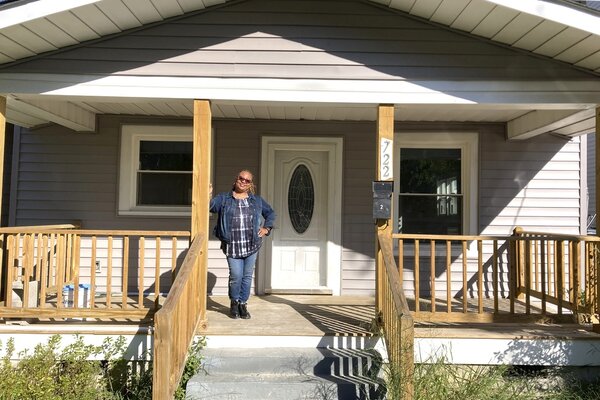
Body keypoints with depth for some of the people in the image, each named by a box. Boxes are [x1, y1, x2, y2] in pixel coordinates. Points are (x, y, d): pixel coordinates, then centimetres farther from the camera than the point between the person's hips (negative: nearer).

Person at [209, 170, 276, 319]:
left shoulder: (257, 200, 12)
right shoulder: (223, 198, 5)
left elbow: (271, 213, 22)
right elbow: (210, 206, -9)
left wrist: (266, 228, 9)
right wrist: (208, 196, -28)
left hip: (251, 245, 3)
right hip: (232, 246, -2)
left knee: (247, 276, 7)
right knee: (236, 276, -6)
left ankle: (243, 304, 24)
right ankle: (234, 303, 20)